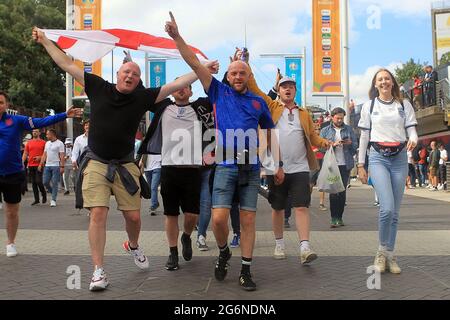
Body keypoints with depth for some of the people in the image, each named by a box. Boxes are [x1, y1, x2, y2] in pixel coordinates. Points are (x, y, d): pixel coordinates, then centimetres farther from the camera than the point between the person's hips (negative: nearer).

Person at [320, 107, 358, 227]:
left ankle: (339, 217, 12)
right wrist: (333, 144, -12)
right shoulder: (325, 131, 10)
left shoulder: (349, 129, 14)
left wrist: (350, 143, -10)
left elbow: (355, 145, 11)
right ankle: (333, 218, -4)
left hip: (346, 164, 2)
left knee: (343, 191, 4)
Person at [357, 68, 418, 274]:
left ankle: (389, 256, 14)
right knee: (387, 208, -17)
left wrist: (413, 140, -19)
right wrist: (360, 164, 5)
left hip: (399, 158, 2)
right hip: (378, 158, -2)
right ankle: (382, 250, 3)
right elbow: (364, 136, 8)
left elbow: (411, 130, 6)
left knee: (395, 212, 3)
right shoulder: (369, 105, 8)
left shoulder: (404, 105, 11)